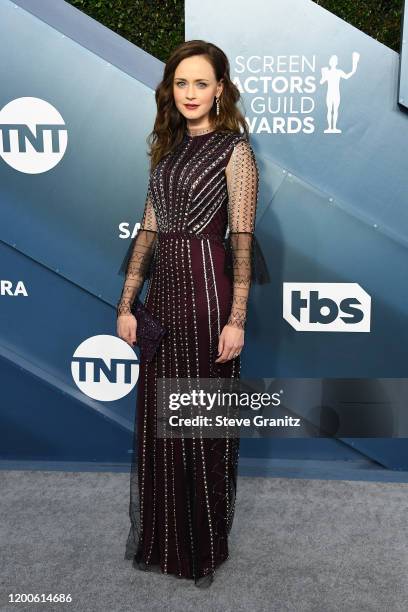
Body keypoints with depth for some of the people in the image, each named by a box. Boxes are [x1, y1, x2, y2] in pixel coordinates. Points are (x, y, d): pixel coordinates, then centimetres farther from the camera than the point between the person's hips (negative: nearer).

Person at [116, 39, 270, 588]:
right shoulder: (169, 147, 15)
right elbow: (148, 230, 11)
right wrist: (127, 304, 6)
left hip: (207, 290, -6)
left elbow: (242, 238, -10)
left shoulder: (234, 149, -3)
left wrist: (236, 319, -16)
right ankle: (162, 539, 34)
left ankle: (205, 547, 28)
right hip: (163, 290, 6)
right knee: (158, 417, 13)